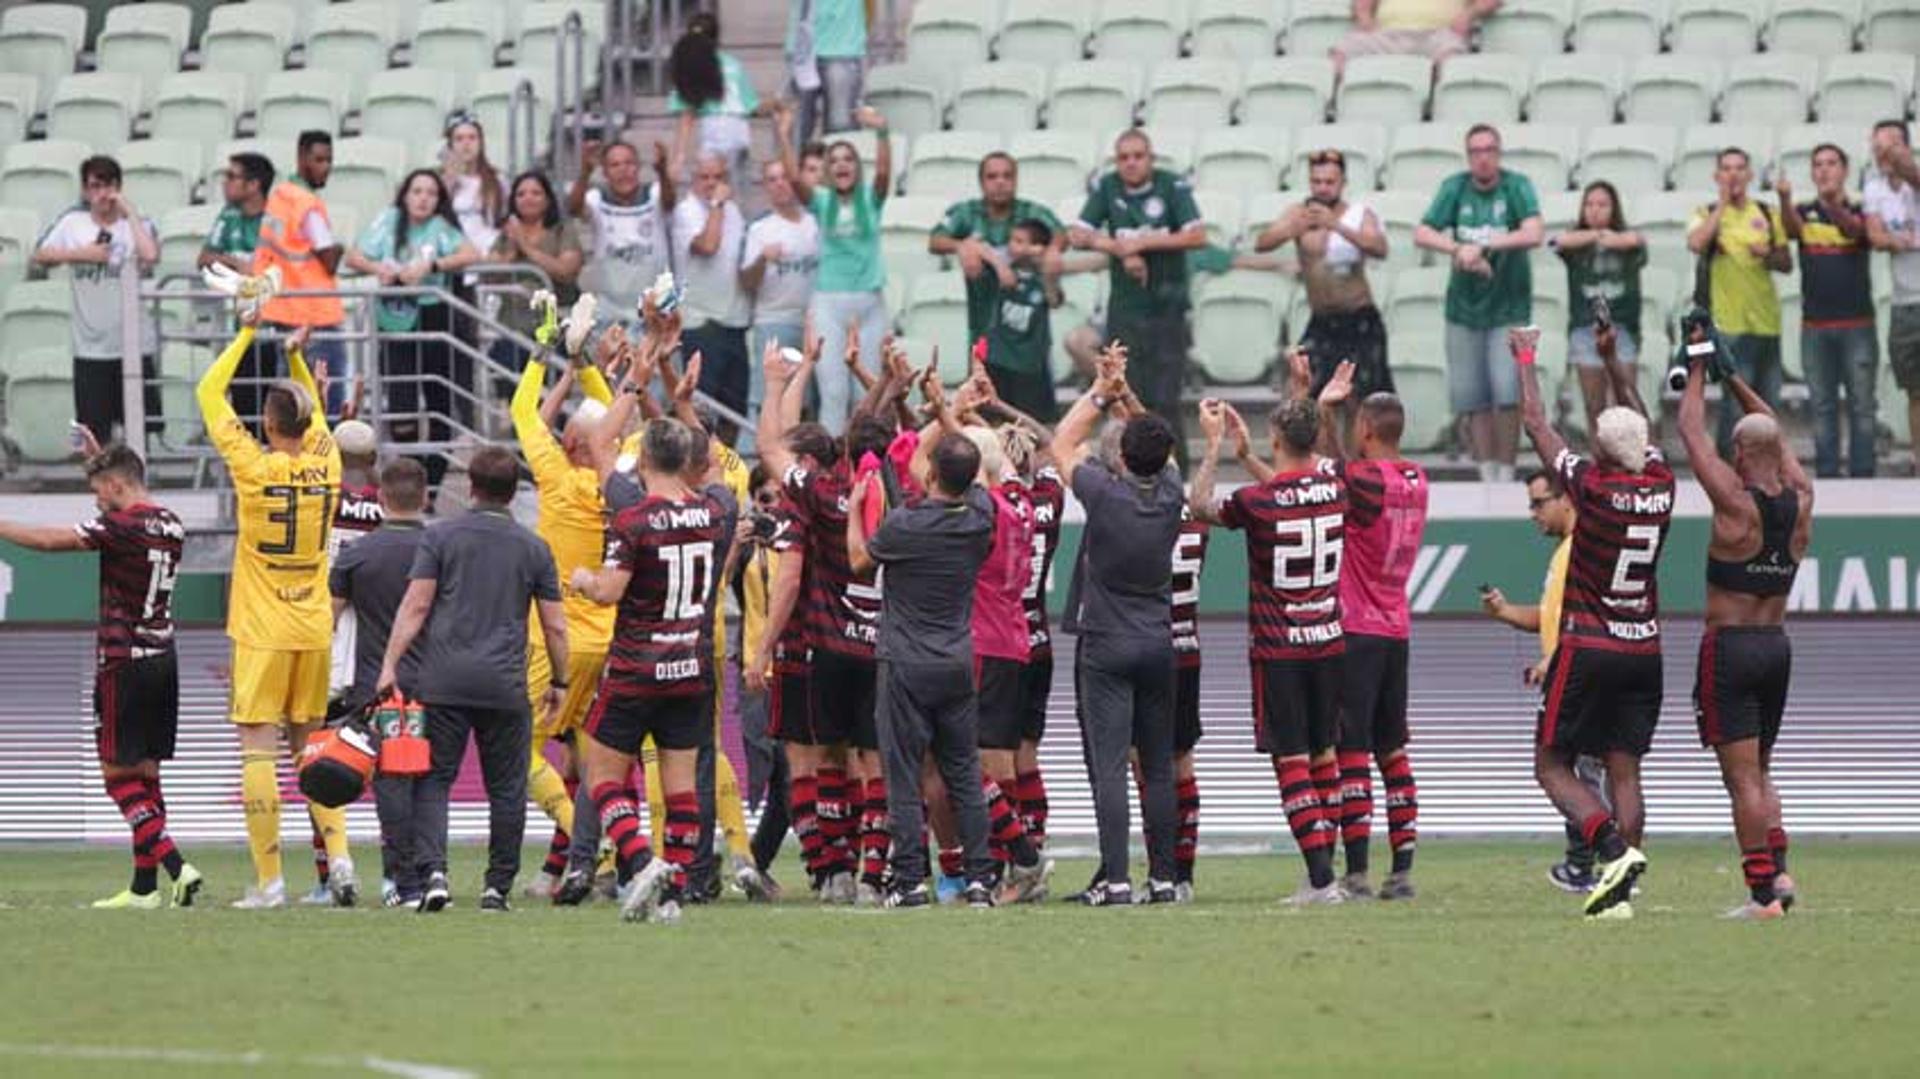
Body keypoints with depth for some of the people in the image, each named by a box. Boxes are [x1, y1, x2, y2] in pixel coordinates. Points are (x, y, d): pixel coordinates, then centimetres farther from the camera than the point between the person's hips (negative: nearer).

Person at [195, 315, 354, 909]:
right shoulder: (325, 465, 0)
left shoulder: (254, 466, -11)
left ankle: (269, 878, -8)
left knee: (258, 749, -4)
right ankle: (338, 856, 3)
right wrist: (297, 359, 19)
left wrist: (246, 333, 9)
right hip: (315, 631, 5)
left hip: (262, 632, -5)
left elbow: (209, 392, 2)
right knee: (309, 745, 15)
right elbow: (316, 412, 25)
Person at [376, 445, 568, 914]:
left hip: (444, 681, -1)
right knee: (506, 787, 9)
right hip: (505, 683, 1)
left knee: (433, 779, 2)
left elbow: (416, 605, -4)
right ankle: (498, 887, 9)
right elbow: (554, 626, 9)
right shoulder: (533, 548, 8)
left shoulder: (441, 538, 3)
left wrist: (390, 664, -3)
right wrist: (559, 683, 20)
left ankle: (433, 870, -17)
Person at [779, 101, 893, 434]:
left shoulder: (870, 199, 6)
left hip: (870, 302, 1)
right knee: (833, 389, -6)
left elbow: (883, 171, -13)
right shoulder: (822, 201, 6)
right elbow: (794, 178, -10)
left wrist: (882, 133, -31)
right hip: (828, 300, -1)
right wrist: (784, 138, -24)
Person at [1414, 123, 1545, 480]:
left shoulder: (1516, 186, -8)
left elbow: (1534, 233, -22)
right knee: (1470, 395, 2)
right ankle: (1487, 472, 12)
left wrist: (1482, 247, -26)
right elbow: (1422, 234, -6)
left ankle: (1506, 471, -1)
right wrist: (1460, 251, -24)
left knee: (1507, 391, -12)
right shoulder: (1455, 187, 1)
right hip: (1464, 306, 3)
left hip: (1509, 307, -3)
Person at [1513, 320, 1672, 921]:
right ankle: (1618, 890, -3)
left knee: (1553, 766, 3)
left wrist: (1525, 360, 12)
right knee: (1624, 771, 5)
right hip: (1644, 648, 5)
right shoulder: (1661, 487, -1)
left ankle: (1613, 848, -19)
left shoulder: (1593, 487, -14)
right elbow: (1639, 422, 19)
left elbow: (1535, 424, -2)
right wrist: (1612, 360, 28)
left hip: (1588, 648, -5)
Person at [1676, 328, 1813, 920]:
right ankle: (1778, 867, 2)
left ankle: (1763, 892, -9)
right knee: (1759, 772, 18)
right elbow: (1773, 433, 18)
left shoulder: (1736, 502, -15)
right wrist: (1732, 377, 23)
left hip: (1730, 648, -6)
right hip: (1777, 646, 6)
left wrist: (1697, 372, 10)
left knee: (1742, 776, -5)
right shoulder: (1800, 501, 0)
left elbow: (1691, 431, -4)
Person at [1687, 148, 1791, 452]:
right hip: (1729, 321, -5)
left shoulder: (1768, 214, 13)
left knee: (1767, 401, 10)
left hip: (1766, 321, 5)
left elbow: (1787, 264, 14)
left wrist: (1769, 256, -8)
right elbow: (1696, 243, -20)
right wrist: (1723, 204, -14)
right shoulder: (1707, 215, 2)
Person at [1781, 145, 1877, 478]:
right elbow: (1792, 228, -16)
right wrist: (1784, 199, -41)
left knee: (1861, 406, -1)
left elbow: (1853, 229, -21)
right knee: (1822, 407, 5)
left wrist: (1833, 203, -44)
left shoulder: (1859, 212, 3)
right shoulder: (1804, 213, 7)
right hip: (1815, 326, 2)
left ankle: (1862, 474, 1)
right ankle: (1826, 474, 9)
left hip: (1856, 325, -2)